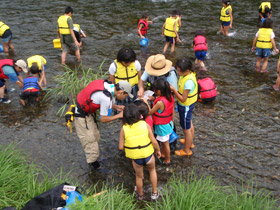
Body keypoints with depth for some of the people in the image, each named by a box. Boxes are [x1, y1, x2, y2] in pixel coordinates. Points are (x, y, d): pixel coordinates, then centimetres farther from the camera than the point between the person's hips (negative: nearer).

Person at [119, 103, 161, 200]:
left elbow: (120, 147, -11)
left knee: (139, 176, 28)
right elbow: (154, 141, -13)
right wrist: (158, 150, 6)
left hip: (135, 158, 0)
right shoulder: (145, 125, -17)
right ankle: (154, 193, 42)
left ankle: (140, 195, 53)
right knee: (152, 170, 32)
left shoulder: (124, 129, -16)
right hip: (148, 155, 0)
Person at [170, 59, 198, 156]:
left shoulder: (188, 82, -36)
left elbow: (183, 99, -29)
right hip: (188, 104, 10)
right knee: (189, 124, 28)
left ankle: (187, 150, 28)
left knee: (186, 128, 9)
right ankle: (190, 142, 51)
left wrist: (173, 90, -28)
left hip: (185, 106, -10)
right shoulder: (188, 74, -7)